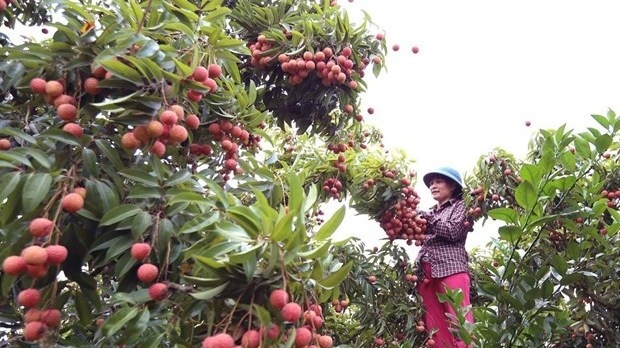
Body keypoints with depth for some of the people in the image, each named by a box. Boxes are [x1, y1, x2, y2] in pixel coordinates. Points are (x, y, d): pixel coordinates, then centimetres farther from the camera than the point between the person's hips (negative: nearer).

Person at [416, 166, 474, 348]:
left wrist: (425, 218, 0)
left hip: (451, 270, -5)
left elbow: (453, 231, -3)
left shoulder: (461, 205, 14)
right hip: (426, 274, 5)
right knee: (435, 328, -2)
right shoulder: (431, 212, 29)